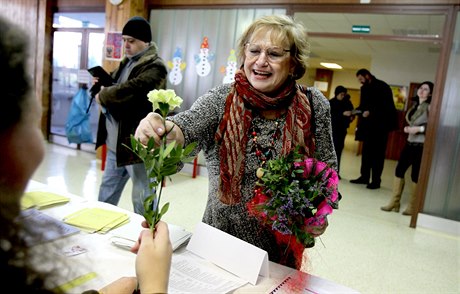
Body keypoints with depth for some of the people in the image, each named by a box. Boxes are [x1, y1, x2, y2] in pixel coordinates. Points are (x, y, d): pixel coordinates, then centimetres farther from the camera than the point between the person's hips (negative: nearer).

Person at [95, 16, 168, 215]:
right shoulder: (126, 62, 15)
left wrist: (102, 96, -10)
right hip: (116, 143, 9)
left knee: (142, 200, 4)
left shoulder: (154, 67, -14)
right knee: (107, 193, 23)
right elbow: (114, 82, 26)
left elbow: (129, 90, -28)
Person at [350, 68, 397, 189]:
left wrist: (371, 112, -25)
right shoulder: (365, 88, 13)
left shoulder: (382, 86, -9)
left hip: (380, 125, -7)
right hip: (368, 125, 7)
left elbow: (386, 106, -16)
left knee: (378, 153, -1)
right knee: (366, 151, 9)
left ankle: (376, 181, 5)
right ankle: (364, 177, 18)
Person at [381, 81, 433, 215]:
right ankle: (394, 203, 13)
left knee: (416, 175, -2)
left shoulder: (430, 107, -9)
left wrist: (420, 129, -21)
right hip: (410, 143, 8)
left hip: (421, 145, -8)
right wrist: (407, 128, 7)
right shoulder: (415, 106, 15)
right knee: (399, 170, 5)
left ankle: (412, 207, 12)